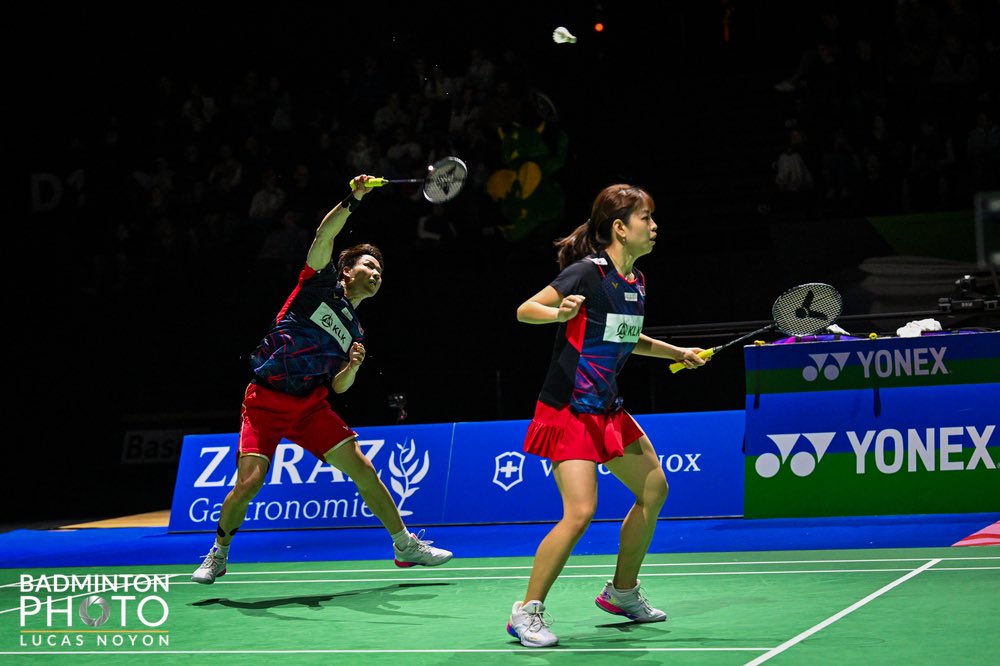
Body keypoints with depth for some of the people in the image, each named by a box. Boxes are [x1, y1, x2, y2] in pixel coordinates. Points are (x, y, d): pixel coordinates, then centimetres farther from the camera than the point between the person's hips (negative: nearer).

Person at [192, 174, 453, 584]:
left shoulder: (355, 331, 16)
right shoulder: (322, 282, 4)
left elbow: (338, 387, 11)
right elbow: (324, 235, -11)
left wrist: (353, 367, -9)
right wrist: (354, 199, -21)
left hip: (310, 404, 5)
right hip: (266, 400, -5)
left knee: (362, 468, -7)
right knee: (249, 482, -15)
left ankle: (406, 545, 5)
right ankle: (218, 553, 10)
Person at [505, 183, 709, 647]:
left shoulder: (636, 282, 8)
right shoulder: (587, 272, -17)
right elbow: (524, 311, -17)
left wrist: (676, 352, 25)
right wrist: (559, 312, -36)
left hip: (607, 409, 9)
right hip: (568, 411, -9)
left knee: (654, 490, 17)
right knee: (580, 511, -19)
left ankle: (622, 592, 32)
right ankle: (527, 613, -6)